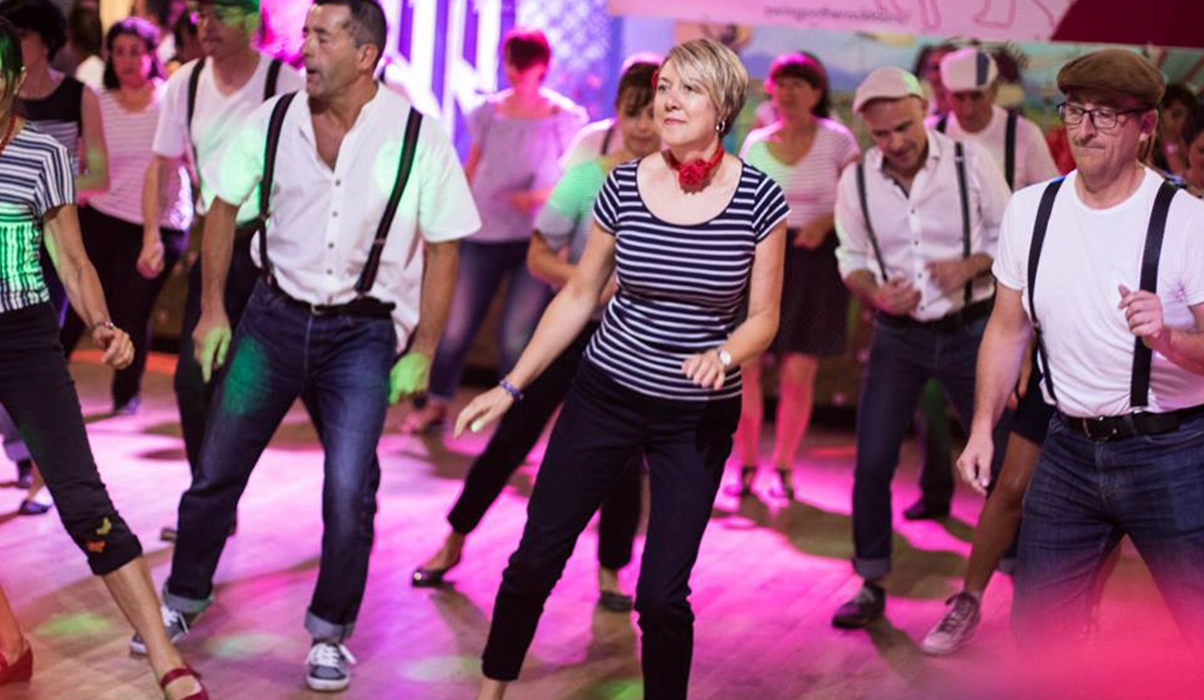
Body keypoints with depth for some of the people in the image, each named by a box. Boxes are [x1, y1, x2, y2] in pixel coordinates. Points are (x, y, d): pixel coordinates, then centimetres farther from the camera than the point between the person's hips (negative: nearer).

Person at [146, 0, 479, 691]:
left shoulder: (416, 137, -12)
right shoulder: (275, 121, -5)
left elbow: (442, 248, -5)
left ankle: (330, 634, 15)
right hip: (275, 316, 2)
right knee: (216, 470, 8)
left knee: (350, 492, -6)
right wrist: (213, 311, 4)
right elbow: (225, 206, 7)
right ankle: (182, 602, 31)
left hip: (363, 332, -2)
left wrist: (423, 351, -7)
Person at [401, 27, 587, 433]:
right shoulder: (490, 112, 5)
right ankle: (436, 405, 22)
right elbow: (471, 169, 13)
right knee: (456, 326, 3)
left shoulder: (565, 118, -3)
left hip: (537, 239, -3)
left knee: (515, 337, -6)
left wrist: (546, 196, -17)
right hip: (484, 234, 3)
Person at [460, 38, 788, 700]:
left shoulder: (758, 197, -10)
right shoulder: (623, 185, -5)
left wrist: (723, 355, -24)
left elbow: (762, 317, -2)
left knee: (662, 594, -2)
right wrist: (512, 386, 3)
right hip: (606, 396, 2)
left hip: (699, 417, -2)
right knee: (537, 555, 5)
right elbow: (579, 296, 4)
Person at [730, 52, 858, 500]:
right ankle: (747, 465, 11)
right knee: (742, 364, -6)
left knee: (798, 373, -5)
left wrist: (825, 223, -16)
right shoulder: (755, 143, 7)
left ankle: (783, 468, 14)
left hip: (814, 260, -2)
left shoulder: (837, 140, -1)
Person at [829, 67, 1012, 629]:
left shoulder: (971, 162, -11)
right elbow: (852, 258, 6)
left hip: (971, 329, -1)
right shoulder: (856, 181, -6)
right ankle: (871, 586, 15)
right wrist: (876, 293, -14)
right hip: (898, 335, 2)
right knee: (872, 463, -1)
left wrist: (971, 266, -21)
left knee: (1000, 459, 4)